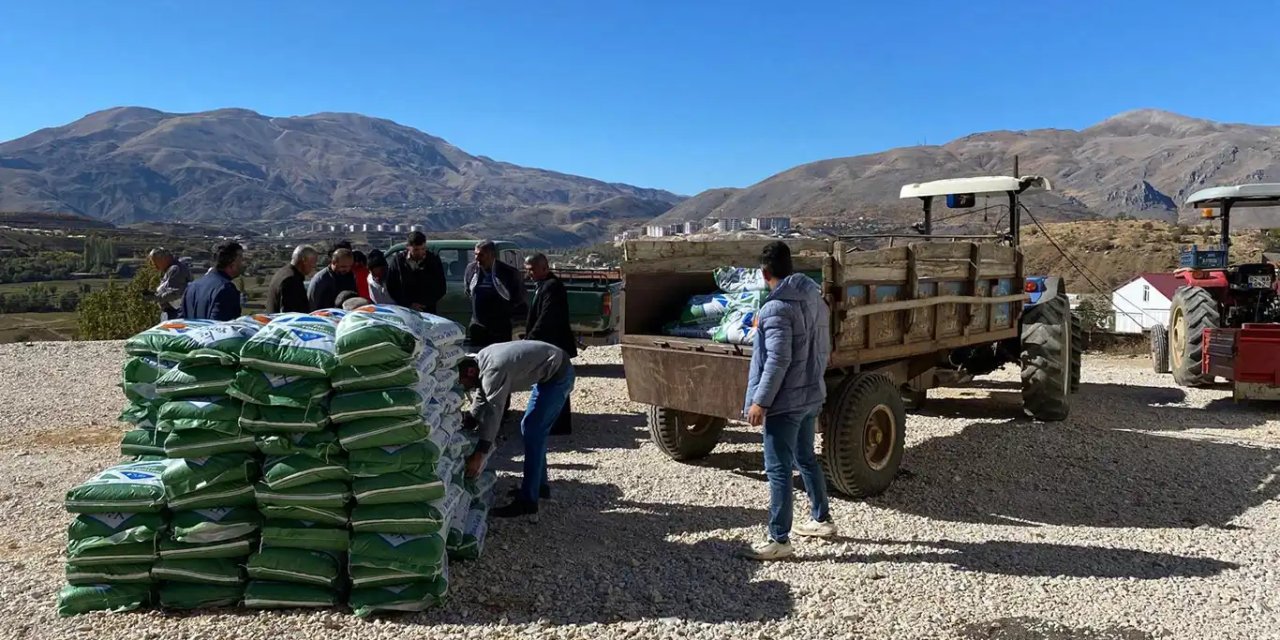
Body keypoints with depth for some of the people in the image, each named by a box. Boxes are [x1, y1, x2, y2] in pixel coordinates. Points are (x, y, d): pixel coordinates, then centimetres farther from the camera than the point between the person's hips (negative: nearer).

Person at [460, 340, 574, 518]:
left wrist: (478, 456, -29)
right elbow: (480, 401, 10)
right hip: (549, 372, 11)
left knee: (532, 431, -12)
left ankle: (527, 501, -9)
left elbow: (493, 413, -30)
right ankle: (539, 486, 27)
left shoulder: (493, 372, -27)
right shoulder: (481, 361, 2)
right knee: (530, 429, 15)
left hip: (558, 374, -11)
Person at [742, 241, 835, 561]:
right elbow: (824, 350, 14)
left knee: (778, 470, -2)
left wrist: (760, 401, -19)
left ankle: (779, 540, 5)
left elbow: (778, 360, -24)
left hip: (785, 402, -9)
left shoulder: (777, 307, -20)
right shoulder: (815, 299, 8)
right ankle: (821, 519, 36)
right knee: (805, 458, 23)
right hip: (811, 396, 9)